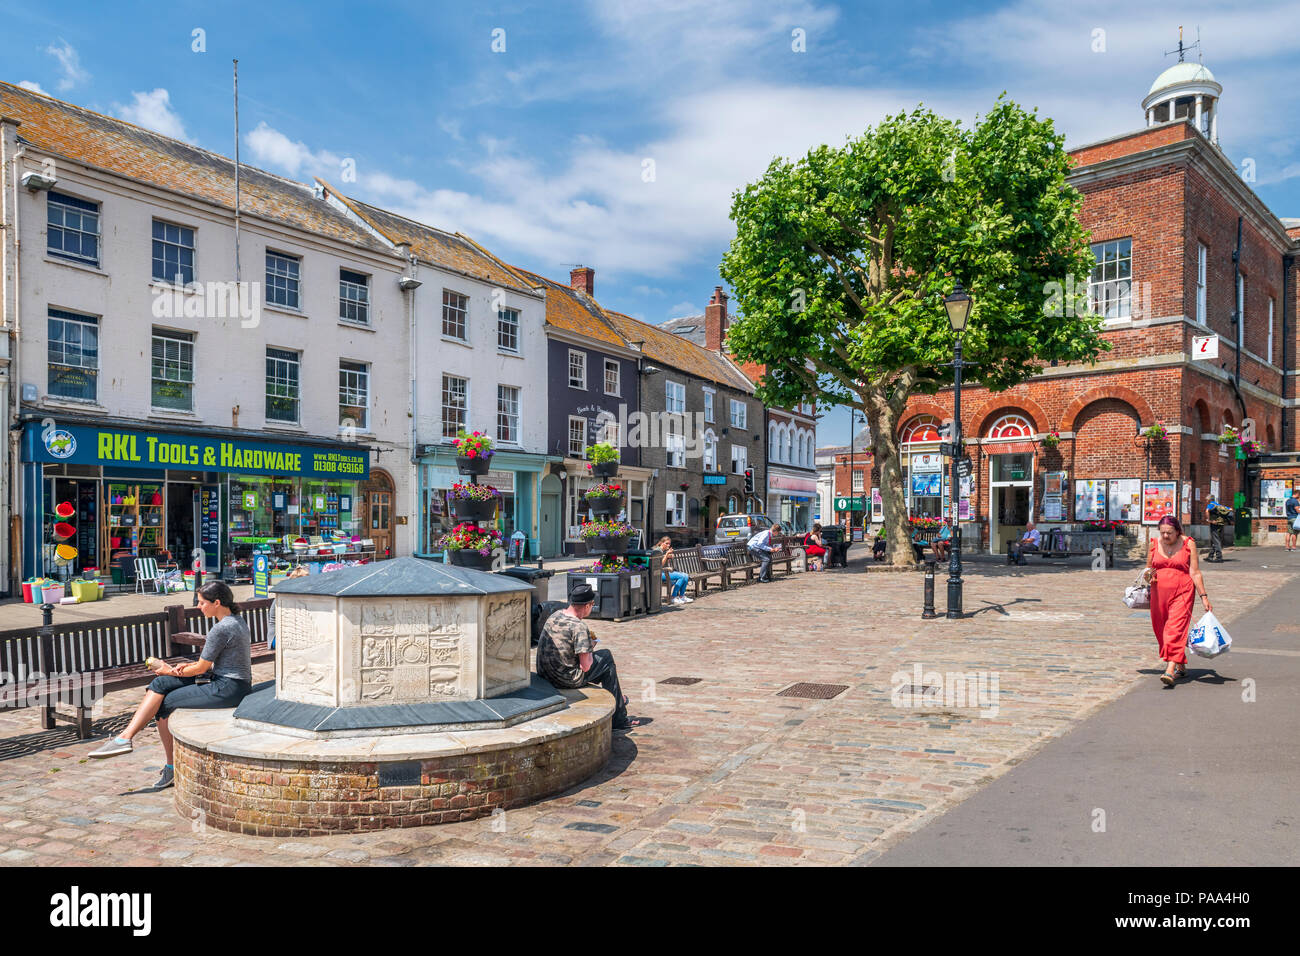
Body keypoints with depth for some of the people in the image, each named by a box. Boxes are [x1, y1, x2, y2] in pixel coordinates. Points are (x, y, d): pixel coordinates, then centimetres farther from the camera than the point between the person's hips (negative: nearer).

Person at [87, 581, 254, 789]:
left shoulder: (221, 629, -18)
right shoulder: (236, 620, 12)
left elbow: (201, 668, -11)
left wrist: (172, 671, 5)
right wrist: (188, 665, 7)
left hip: (228, 690, -10)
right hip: (231, 685, 10)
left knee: (165, 703, -1)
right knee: (161, 684, 5)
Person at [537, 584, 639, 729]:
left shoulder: (555, 615, 3)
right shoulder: (579, 627, -21)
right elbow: (585, 667, -18)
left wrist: (587, 646, 13)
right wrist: (590, 649, 1)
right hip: (568, 680, -8)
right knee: (607, 657, 9)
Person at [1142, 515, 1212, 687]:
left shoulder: (1188, 545, -2)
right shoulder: (1154, 544, 7)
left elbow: (1195, 573, -2)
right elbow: (1148, 568, 16)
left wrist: (1204, 597, -6)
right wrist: (1147, 576, -7)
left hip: (1182, 593, -4)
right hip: (1159, 593, 4)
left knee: (1176, 629, -15)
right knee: (1161, 630, 8)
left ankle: (1170, 670, -24)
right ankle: (1181, 666, 26)